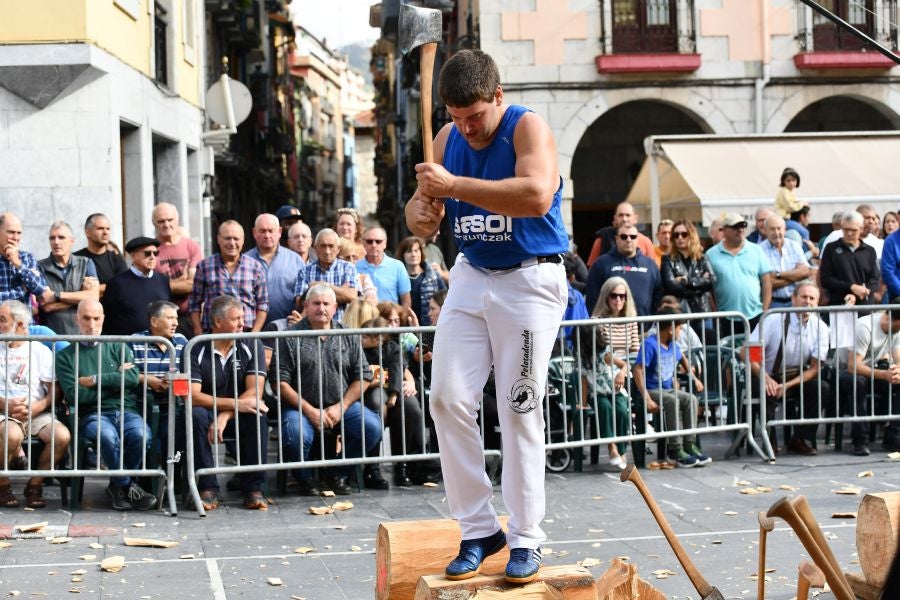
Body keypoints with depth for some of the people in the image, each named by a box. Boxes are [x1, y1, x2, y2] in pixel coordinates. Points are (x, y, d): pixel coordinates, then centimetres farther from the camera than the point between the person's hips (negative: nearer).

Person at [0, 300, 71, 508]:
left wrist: (35, 408, -13)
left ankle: (34, 485, -8)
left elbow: (56, 391, 4)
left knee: (62, 436, -28)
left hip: (36, 413, 1)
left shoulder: (40, 350, 11)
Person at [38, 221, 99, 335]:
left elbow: (93, 296, -3)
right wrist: (80, 296, -3)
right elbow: (46, 306, -7)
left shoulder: (86, 263, 11)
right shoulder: (40, 267, 4)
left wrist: (56, 295, -7)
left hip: (82, 333, 2)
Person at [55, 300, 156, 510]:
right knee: (108, 436, -37)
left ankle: (118, 485, -5)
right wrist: (116, 379, 0)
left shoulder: (119, 348, 19)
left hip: (127, 410, 2)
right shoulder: (66, 356, 12)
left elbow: (134, 378, 0)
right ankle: (128, 486, -13)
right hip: (93, 414, -2)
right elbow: (76, 395, -3)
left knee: (142, 435, -32)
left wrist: (95, 380, -3)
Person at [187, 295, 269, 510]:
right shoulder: (196, 350, -8)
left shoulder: (252, 346, -3)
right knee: (196, 415, -33)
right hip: (209, 412, -1)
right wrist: (235, 404, -27)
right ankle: (208, 488, -26)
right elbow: (193, 396, -18)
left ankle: (253, 488, -24)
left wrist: (225, 416, -26)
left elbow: (254, 392, -12)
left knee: (258, 415, -30)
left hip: (239, 418, 1)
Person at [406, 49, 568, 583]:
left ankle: (527, 539, 7)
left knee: (520, 411, -3)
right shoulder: (448, 138, 5)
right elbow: (424, 203, 9)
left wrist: (454, 186, -32)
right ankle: (479, 529, 8)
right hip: (470, 277, 6)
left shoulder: (528, 128, -14)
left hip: (530, 281, -6)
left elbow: (537, 196, -32)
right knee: (449, 399, -3)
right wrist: (421, 214, -16)